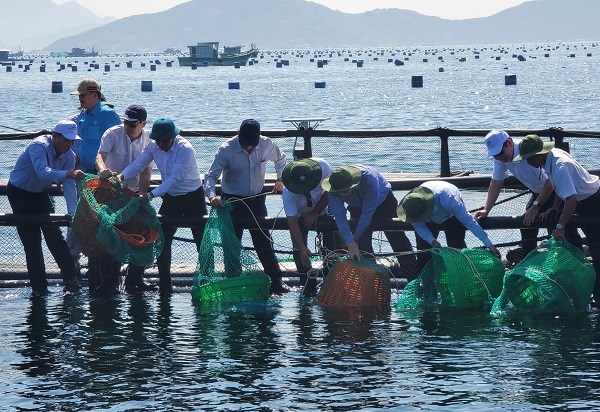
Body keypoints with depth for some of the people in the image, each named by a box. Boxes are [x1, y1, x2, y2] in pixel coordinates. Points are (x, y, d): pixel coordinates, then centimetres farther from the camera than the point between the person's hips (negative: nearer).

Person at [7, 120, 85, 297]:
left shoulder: (68, 156, -8)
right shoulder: (39, 146, -29)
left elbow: (69, 186, -14)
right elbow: (43, 173, -47)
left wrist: (72, 213, -28)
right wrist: (68, 174, -63)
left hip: (41, 194, 6)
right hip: (20, 193, -6)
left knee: (54, 235, -3)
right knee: (32, 241, -9)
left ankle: (70, 278, -1)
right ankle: (39, 288, -6)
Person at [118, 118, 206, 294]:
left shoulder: (185, 149, -26)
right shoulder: (153, 147, -6)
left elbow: (175, 178, -32)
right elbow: (137, 165, -7)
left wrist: (151, 195, -40)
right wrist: (121, 176, -28)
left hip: (193, 198, -6)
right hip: (170, 198, 6)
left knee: (202, 240, -1)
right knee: (162, 240, -2)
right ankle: (165, 285, 3)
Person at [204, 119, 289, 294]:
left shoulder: (266, 145, -9)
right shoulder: (226, 150, -19)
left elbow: (280, 158, 15)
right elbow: (211, 175, -24)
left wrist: (280, 178, 9)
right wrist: (212, 196, -40)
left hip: (256, 200, 2)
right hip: (232, 201, -2)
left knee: (264, 242, 3)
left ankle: (276, 280, 9)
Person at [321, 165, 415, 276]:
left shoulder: (369, 178, -43)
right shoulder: (334, 190, -30)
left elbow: (368, 212, -37)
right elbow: (339, 217, -32)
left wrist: (355, 239, -31)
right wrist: (350, 243, -41)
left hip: (383, 201, -3)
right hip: (357, 207, 3)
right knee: (362, 244, -7)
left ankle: (414, 279, 2)